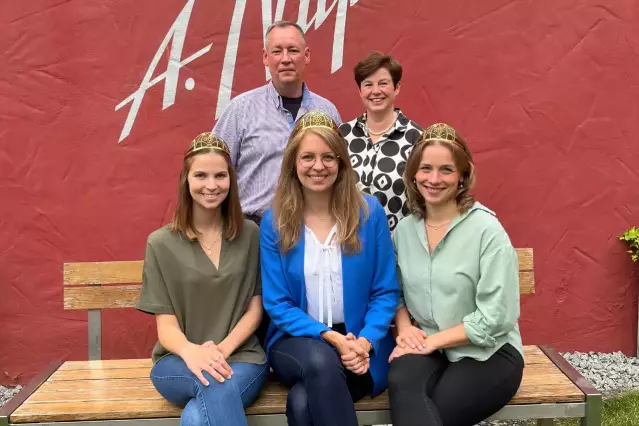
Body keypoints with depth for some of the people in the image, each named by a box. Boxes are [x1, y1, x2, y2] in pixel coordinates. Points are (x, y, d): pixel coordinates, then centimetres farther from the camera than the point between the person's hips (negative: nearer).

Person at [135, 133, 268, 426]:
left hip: (240, 356, 0)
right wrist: (191, 352, -27)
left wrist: (221, 350, -15)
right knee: (215, 386, -36)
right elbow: (165, 325, -3)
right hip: (177, 361, 0)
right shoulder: (161, 244, 1)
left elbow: (255, 308, 4)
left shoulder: (250, 236, 6)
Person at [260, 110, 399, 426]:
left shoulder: (369, 212, -2)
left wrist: (364, 342, -16)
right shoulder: (274, 222, -1)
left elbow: (385, 291, 1)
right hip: (297, 340, 2)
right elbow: (277, 304, -2)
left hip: (359, 343, -1)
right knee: (320, 360, -35)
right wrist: (329, 337, -15)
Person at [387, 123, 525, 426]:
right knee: (400, 383, -31)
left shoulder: (486, 230, -11)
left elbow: (495, 317, -14)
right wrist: (404, 327, -9)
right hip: (428, 349, 4)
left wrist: (433, 340, -14)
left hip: (487, 353, -3)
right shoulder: (404, 230, 5)